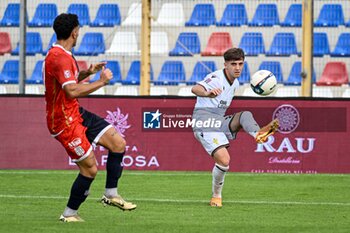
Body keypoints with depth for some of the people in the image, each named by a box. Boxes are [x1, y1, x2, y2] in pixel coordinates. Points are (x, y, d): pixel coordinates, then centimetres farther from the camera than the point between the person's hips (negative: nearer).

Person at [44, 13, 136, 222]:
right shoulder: (59, 57, -22)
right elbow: (72, 91, -30)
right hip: (64, 121, -10)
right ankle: (69, 214, 8)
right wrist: (101, 82, -21)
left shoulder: (62, 55, 11)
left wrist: (87, 73, 12)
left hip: (76, 113, 10)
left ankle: (111, 194, 14)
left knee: (118, 143, 5)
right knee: (90, 169, -7)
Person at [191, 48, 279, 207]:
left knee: (245, 115, -23)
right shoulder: (216, 78, -12)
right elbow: (195, 89, -34)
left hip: (220, 121, 7)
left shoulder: (235, 83, 15)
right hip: (204, 120, -7)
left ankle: (258, 134, -54)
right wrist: (208, 93, -57)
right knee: (224, 160, -25)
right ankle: (216, 196, -8)